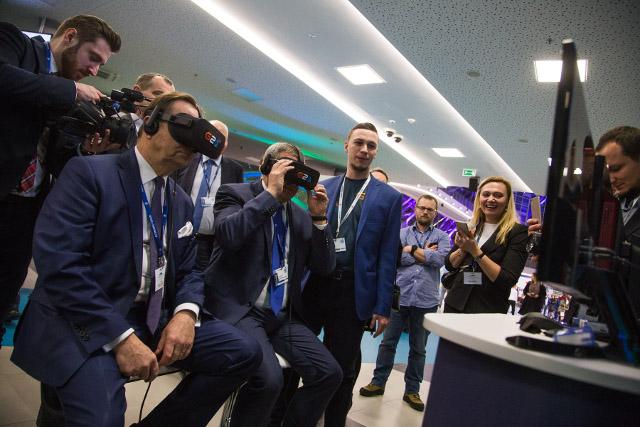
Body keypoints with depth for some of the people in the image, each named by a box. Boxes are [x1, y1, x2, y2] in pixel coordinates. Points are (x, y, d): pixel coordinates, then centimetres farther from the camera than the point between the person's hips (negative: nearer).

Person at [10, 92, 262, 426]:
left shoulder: (181, 201, 15)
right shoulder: (89, 172, -7)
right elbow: (58, 263, -18)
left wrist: (186, 312, -10)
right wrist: (120, 336, -23)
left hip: (155, 319, 7)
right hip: (87, 322, -7)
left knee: (244, 352, -7)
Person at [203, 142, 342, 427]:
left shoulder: (301, 217, 13)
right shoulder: (236, 193, -2)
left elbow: (324, 268, 9)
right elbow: (228, 235, -22)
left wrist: (319, 217, -2)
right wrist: (270, 193, -17)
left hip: (283, 315, 6)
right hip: (239, 308, -6)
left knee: (329, 373, -7)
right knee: (268, 378, -28)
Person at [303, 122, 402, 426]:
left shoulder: (389, 198, 2)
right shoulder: (323, 188, 9)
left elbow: (387, 257, -1)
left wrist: (382, 307, -4)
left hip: (354, 293, -2)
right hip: (313, 286, 3)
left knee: (342, 369, 10)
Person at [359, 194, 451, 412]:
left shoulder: (442, 237, 8)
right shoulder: (402, 233, 8)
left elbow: (439, 259, -11)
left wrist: (411, 250, -7)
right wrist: (425, 253, -9)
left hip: (426, 300, 0)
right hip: (399, 296, 0)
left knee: (418, 349, 11)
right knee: (388, 343, 7)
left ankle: (412, 390, 24)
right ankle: (378, 382, 22)